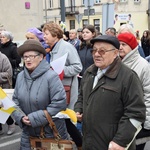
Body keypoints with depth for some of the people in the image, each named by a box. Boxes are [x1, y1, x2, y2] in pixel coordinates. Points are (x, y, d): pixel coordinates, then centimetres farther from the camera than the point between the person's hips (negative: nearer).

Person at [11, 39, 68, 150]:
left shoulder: (51, 76, -19)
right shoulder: (21, 76, -1)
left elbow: (59, 103, -23)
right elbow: (15, 100, 7)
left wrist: (34, 118, -20)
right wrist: (21, 117, -12)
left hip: (51, 133, -4)